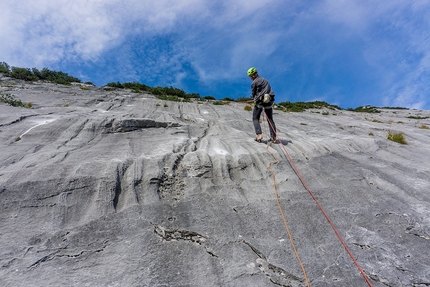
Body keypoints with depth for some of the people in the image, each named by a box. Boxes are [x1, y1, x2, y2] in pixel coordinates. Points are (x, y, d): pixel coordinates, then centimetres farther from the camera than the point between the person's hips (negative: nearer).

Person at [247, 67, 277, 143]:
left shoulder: (254, 83, -2)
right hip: (269, 101, 6)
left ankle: (259, 134, -8)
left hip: (260, 101, -5)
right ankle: (274, 137, 9)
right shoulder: (266, 80, 19)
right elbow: (269, 90, 16)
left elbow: (253, 94, 3)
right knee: (270, 119, 11)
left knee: (255, 119, 8)